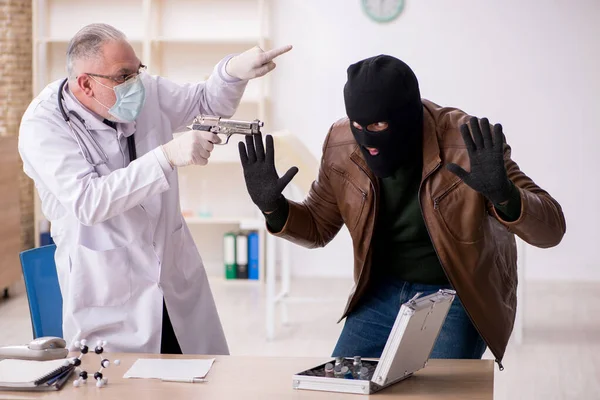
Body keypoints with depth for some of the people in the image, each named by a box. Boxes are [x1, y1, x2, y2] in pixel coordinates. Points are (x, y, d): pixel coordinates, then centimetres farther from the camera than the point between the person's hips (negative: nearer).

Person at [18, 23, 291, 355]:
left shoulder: (146, 91, 1)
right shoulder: (42, 125, -15)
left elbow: (208, 102, 16)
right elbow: (88, 202, -27)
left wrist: (234, 70, -7)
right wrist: (167, 156, -32)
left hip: (177, 275, 5)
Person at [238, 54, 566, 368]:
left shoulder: (466, 145, -25)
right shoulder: (341, 145, -12)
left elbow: (551, 229, -24)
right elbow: (317, 228, 6)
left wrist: (503, 194, -44)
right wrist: (273, 208, -16)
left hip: (456, 297, -4)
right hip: (383, 293, 4)